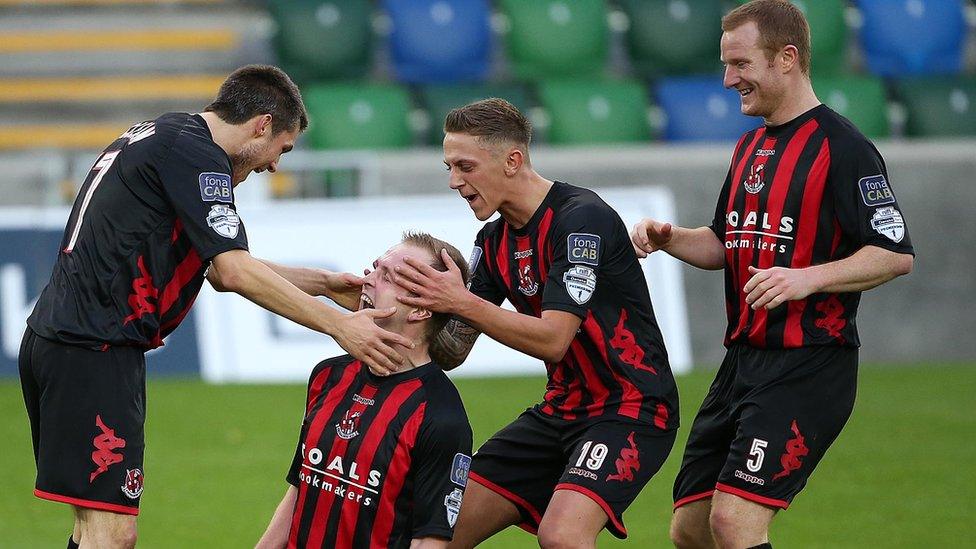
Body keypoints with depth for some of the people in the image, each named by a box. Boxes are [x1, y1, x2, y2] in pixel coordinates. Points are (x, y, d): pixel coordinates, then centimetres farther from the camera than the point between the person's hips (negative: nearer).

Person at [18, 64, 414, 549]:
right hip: (94, 350, -10)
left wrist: (326, 284, 25)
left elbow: (219, 270, 27)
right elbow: (236, 272, -17)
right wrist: (339, 326, -13)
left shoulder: (159, 137, 22)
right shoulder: (197, 154, -10)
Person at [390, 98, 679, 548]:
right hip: (562, 408, 9)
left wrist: (461, 303, -27)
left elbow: (553, 339, -25)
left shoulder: (581, 217, -19)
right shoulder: (494, 241, 7)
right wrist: (410, 306, -13)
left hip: (630, 406, -9)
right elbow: (452, 351, 6)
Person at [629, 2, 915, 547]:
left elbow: (896, 253, -15)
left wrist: (808, 279, -26)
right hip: (744, 359, 9)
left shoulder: (841, 147, -11)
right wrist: (670, 238, 6)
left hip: (810, 364, -9)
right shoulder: (751, 146, 16)